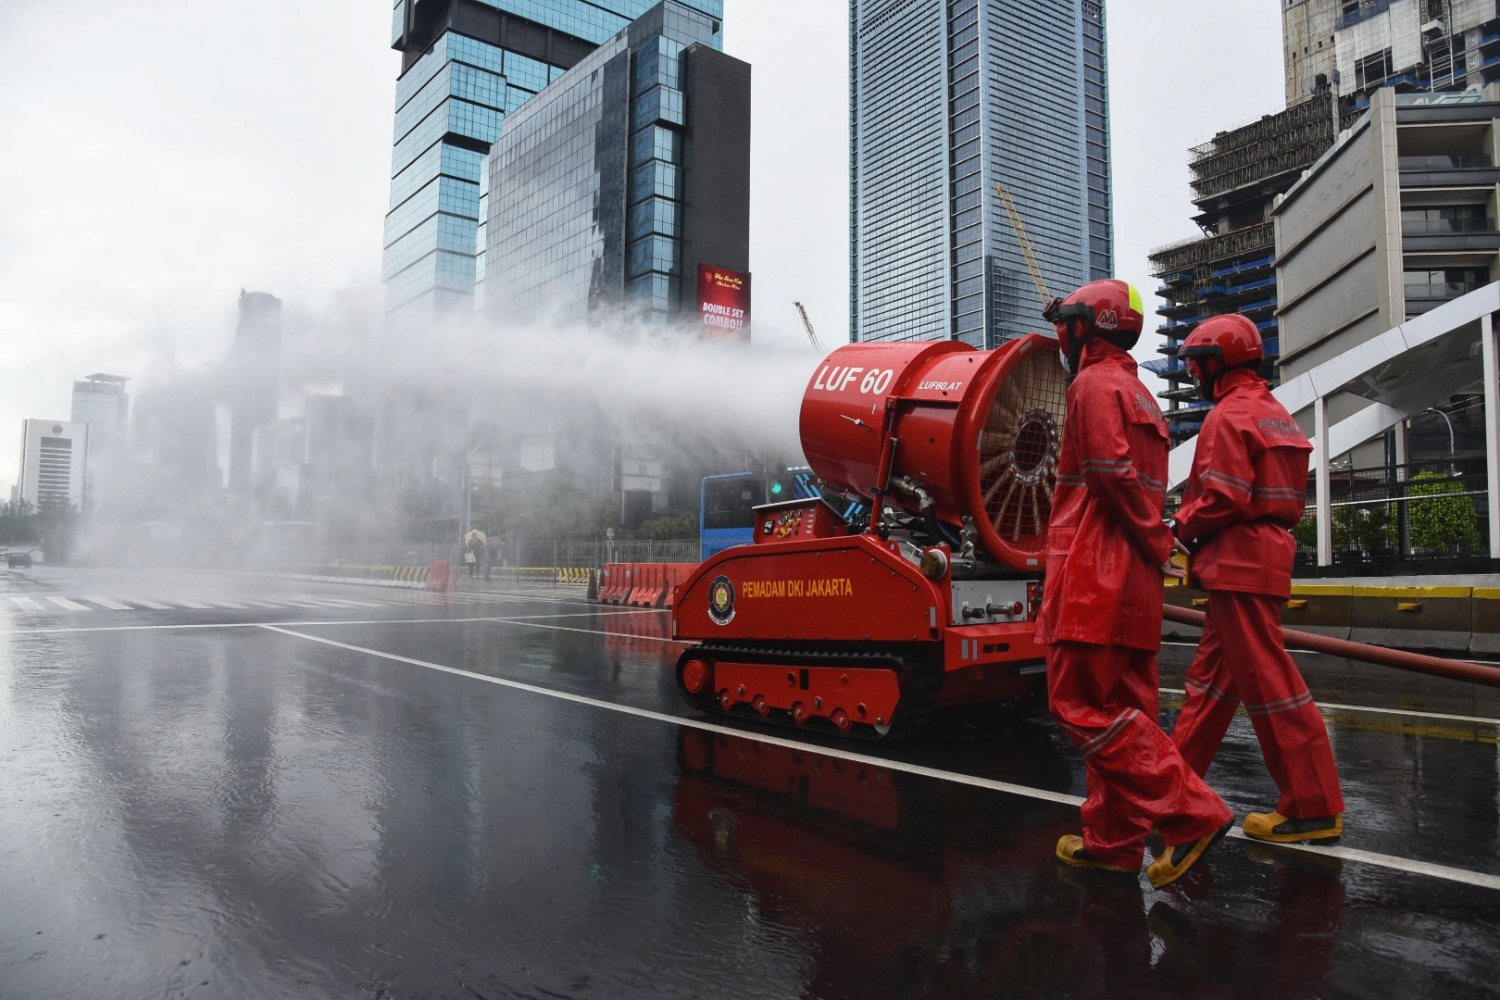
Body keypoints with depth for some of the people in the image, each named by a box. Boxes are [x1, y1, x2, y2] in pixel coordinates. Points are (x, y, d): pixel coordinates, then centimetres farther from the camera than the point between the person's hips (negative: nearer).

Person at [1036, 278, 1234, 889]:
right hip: (1134, 580, 10)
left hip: (1095, 573, -10)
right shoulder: (1138, 393, 25)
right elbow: (1145, 487, 20)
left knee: (1081, 706, -8)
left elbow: (1114, 474, -17)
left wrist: (1155, 544, -9)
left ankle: (1193, 813, -11)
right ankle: (1113, 841, 16)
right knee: (1122, 709, 10)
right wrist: (1155, 545, 12)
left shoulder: (1095, 385, -6)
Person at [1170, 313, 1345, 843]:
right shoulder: (1275, 413, 18)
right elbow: (1286, 496, 19)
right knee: (1212, 673, 15)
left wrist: (1183, 525, -4)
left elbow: (1224, 497, -22)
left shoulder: (1230, 415, -12)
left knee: (1268, 681, -6)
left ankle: (1316, 808, 0)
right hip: (1269, 551, 11)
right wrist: (1195, 525, 13)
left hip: (1238, 558, -11)